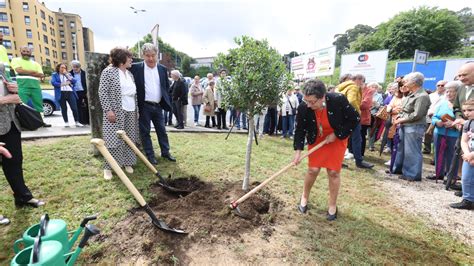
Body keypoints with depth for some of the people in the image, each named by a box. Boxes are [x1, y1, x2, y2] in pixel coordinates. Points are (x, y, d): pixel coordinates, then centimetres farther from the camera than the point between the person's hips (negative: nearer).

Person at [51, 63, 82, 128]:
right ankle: (66, 122, 9)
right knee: (64, 108, 2)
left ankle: (77, 122, -2)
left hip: (70, 92, 1)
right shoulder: (55, 75, 13)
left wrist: (67, 74, 0)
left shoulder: (68, 74, 21)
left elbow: (74, 81, 5)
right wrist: (63, 84, -6)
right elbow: (53, 83, -3)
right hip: (61, 93, -1)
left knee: (74, 108, -7)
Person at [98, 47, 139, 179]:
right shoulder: (108, 71, -5)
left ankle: (127, 163, 20)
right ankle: (108, 167, 8)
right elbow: (102, 92, -10)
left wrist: (137, 109, 13)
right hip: (116, 111, -6)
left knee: (129, 139, 8)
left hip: (131, 111, 6)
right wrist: (108, 110, -17)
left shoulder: (130, 74, 14)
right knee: (114, 139, -4)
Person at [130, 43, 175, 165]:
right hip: (144, 106, -3)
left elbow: (167, 86, 13)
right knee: (145, 131, 5)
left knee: (162, 130, 12)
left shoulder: (162, 69, 6)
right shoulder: (136, 68, -5)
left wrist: (167, 101, 6)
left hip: (158, 105, 4)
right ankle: (150, 155, 18)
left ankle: (165, 152, 25)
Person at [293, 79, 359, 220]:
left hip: (337, 139, -1)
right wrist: (298, 150, -20)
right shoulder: (303, 107, -26)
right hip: (316, 140, 1)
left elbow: (355, 119, -17)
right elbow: (300, 129, -14)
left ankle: (333, 206, 21)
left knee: (333, 172, 2)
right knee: (313, 170, 0)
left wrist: (336, 135, -20)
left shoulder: (338, 100, -31)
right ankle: (304, 197, 26)